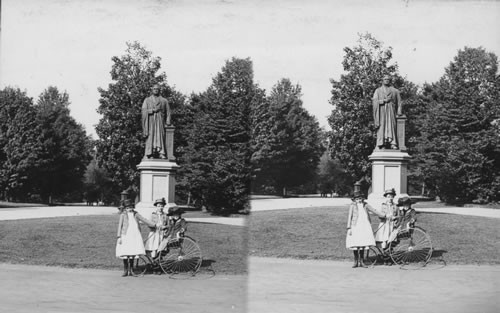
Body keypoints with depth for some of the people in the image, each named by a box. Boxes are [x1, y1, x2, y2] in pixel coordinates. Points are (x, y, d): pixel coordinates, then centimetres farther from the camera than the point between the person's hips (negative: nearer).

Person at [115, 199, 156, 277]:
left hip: (135, 236, 3)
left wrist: (154, 225, 14)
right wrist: (119, 237, -7)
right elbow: (120, 225, -1)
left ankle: (130, 271, 13)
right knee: (125, 254, -3)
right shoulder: (123, 215, 1)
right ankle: (125, 271, 9)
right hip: (125, 236, -3)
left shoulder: (135, 214, 11)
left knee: (133, 254, 2)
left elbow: (144, 220, 15)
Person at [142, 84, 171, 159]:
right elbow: (144, 111, 3)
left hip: (160, 120, 1)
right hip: (150, 120, -1)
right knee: (151, 137, -10)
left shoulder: (164, 101, 18)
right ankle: (150, 154, -15)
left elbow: (168, 112, 12)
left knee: (161, 136, -11)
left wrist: (168, 122, -1)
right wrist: (153, 110, -12)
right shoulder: (147, 100, 16)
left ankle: (161, 153, -18)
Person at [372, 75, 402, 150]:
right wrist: (384, 100, -11)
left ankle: (393, 144, -18)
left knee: (392, 126, -11)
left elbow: (399, 102, 12)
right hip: (381, 110, 0)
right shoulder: (378, 90, 16)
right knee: (381, 126, -10)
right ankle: (380, 144, -15)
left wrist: (399, 112, -2)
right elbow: (375, 101, 2)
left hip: (391, 110, 1)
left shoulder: (395, 91, 18)